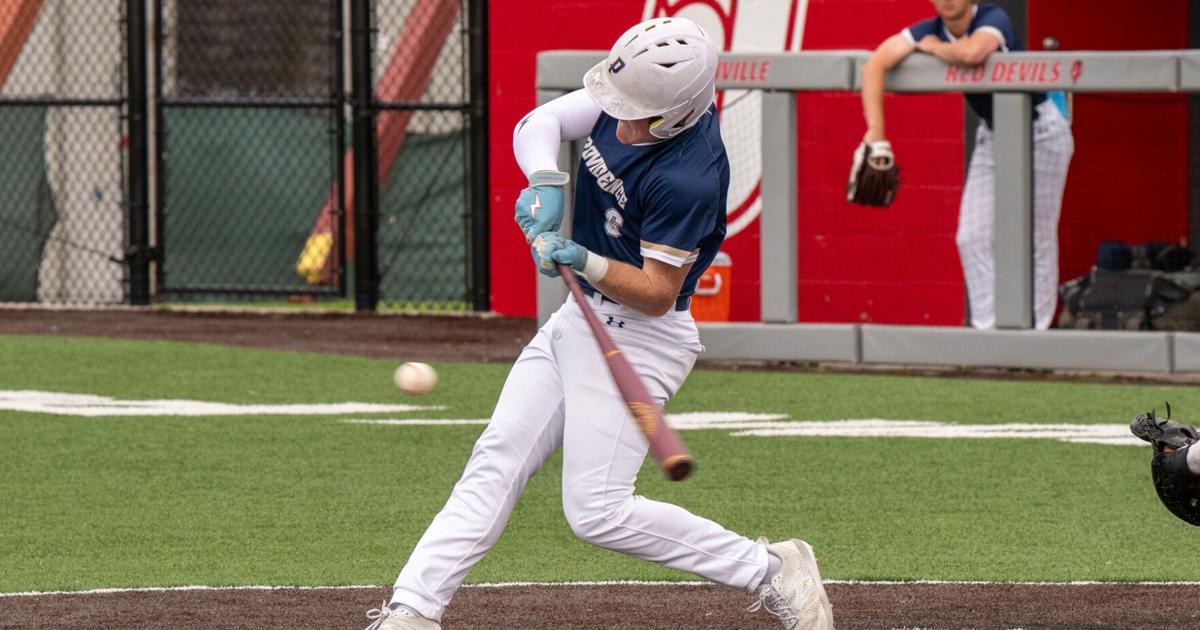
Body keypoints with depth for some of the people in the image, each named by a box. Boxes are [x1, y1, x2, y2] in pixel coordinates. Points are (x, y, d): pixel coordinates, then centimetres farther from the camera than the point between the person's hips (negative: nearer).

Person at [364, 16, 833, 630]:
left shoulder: (687, 179, -30)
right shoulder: (621, 102, -8)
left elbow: (657, 293, -24)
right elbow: (536, 124, 2)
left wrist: (584, 261, -37)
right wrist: (546, 182, -18)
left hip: (638, 340, -9)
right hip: (580, 318, 9)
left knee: (596, 511, -10)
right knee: (498, 458, 5)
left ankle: (773, 571, -2)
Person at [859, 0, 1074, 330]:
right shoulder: (930, 30, -10)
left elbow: (971, 53, -49)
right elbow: (876, 64, -20)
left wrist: (934, 47, -26)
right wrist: (875, 132, -33)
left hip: (1041, 134, -6)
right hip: (992, 137, 6)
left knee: (1036, 240, -4)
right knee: (974, 238, -2)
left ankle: (1035, 332, 3)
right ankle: (987, 328, 4)